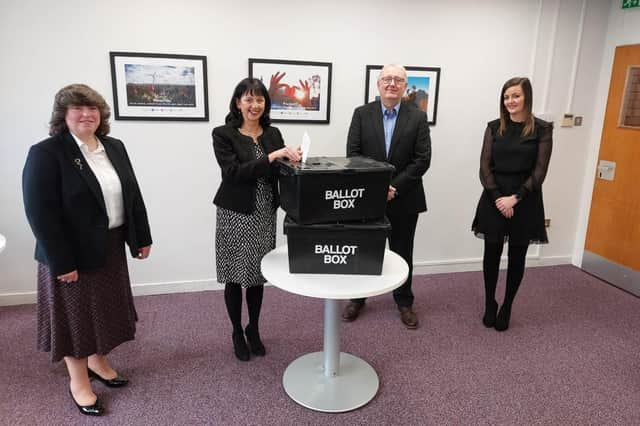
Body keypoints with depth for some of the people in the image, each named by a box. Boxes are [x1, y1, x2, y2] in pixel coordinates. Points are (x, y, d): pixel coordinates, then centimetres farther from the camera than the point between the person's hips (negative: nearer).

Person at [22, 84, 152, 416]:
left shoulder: (114, 147, 5)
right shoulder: (45, 153, -14)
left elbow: (132, 195, 9)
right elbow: (40, 213, -18)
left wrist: (142, 237, 6)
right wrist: (62, 262, -20)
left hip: (111, 247, 6)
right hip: (72, 253, -6)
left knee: (105, 308, 18)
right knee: (76, 314, 9)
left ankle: (98, 362, 39)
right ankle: (78, 380, 27)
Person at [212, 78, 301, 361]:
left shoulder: (273, 133, 7)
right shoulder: (223, 134, -7)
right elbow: (233, 172, -19)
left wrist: (292, 159, -14)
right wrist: (271, 157, -26)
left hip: (265, 214, 4)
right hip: (235, 214, -4)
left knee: (258, 274, 13)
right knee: (235, 276, 8)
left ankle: (253, 329, 32)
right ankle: (237, 332, 28)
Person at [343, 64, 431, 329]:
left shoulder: (418, 117, 0)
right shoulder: (362, 114, 0)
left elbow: (422, 160, -6)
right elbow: (353, 154, -5)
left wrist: (395, 187, -15)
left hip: (404, 199, 0)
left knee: (402, 253, 12)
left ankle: (404, 302, 30)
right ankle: (357, 298, 31)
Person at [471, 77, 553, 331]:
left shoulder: (542, 129, -2)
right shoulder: (494, 127, 4)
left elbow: (539, 171, -5)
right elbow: (485, 167, -1)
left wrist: (515, 198, -14)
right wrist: (498, 198, -12)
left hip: (525, 201, -1)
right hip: (494, 200, 1)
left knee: (517, 256, 8)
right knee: (492, 253, 6)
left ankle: (506, 308, 24)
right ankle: (489, 305, 23)